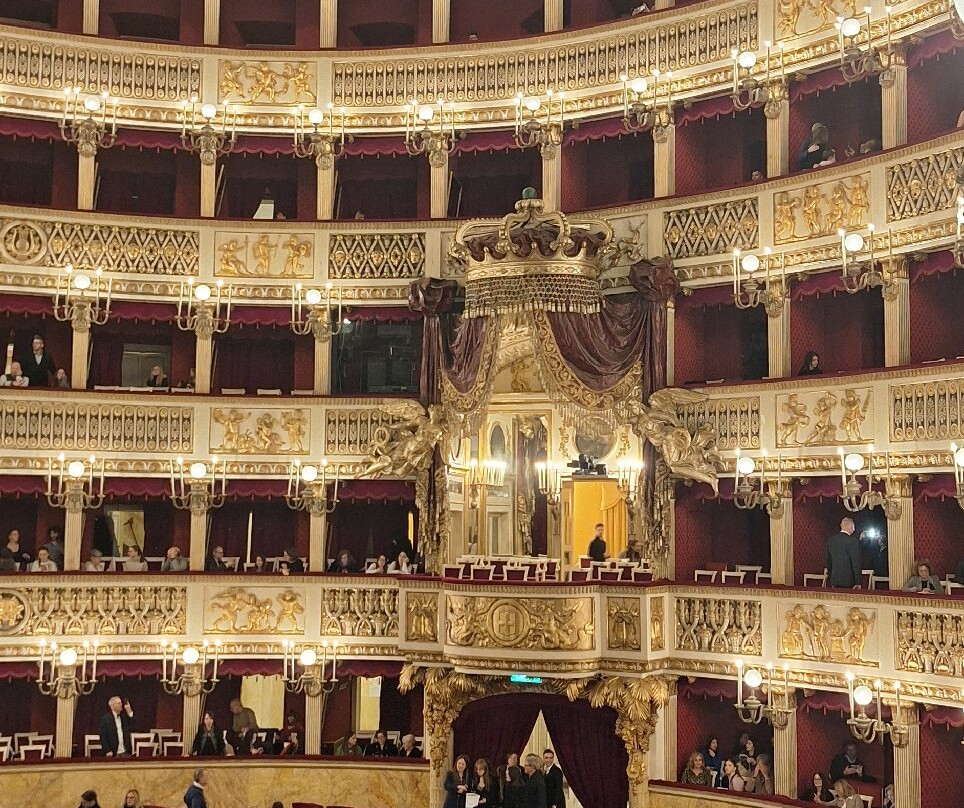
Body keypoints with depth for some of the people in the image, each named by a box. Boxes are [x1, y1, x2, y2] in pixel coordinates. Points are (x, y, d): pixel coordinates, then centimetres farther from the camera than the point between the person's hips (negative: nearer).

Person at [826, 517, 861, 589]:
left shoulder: (831, 540, 7)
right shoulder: (852, 541, -13)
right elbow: (856, 563, -12)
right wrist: (858, 583, -7)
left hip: (834, 580, 6)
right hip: (848, 582, -6)